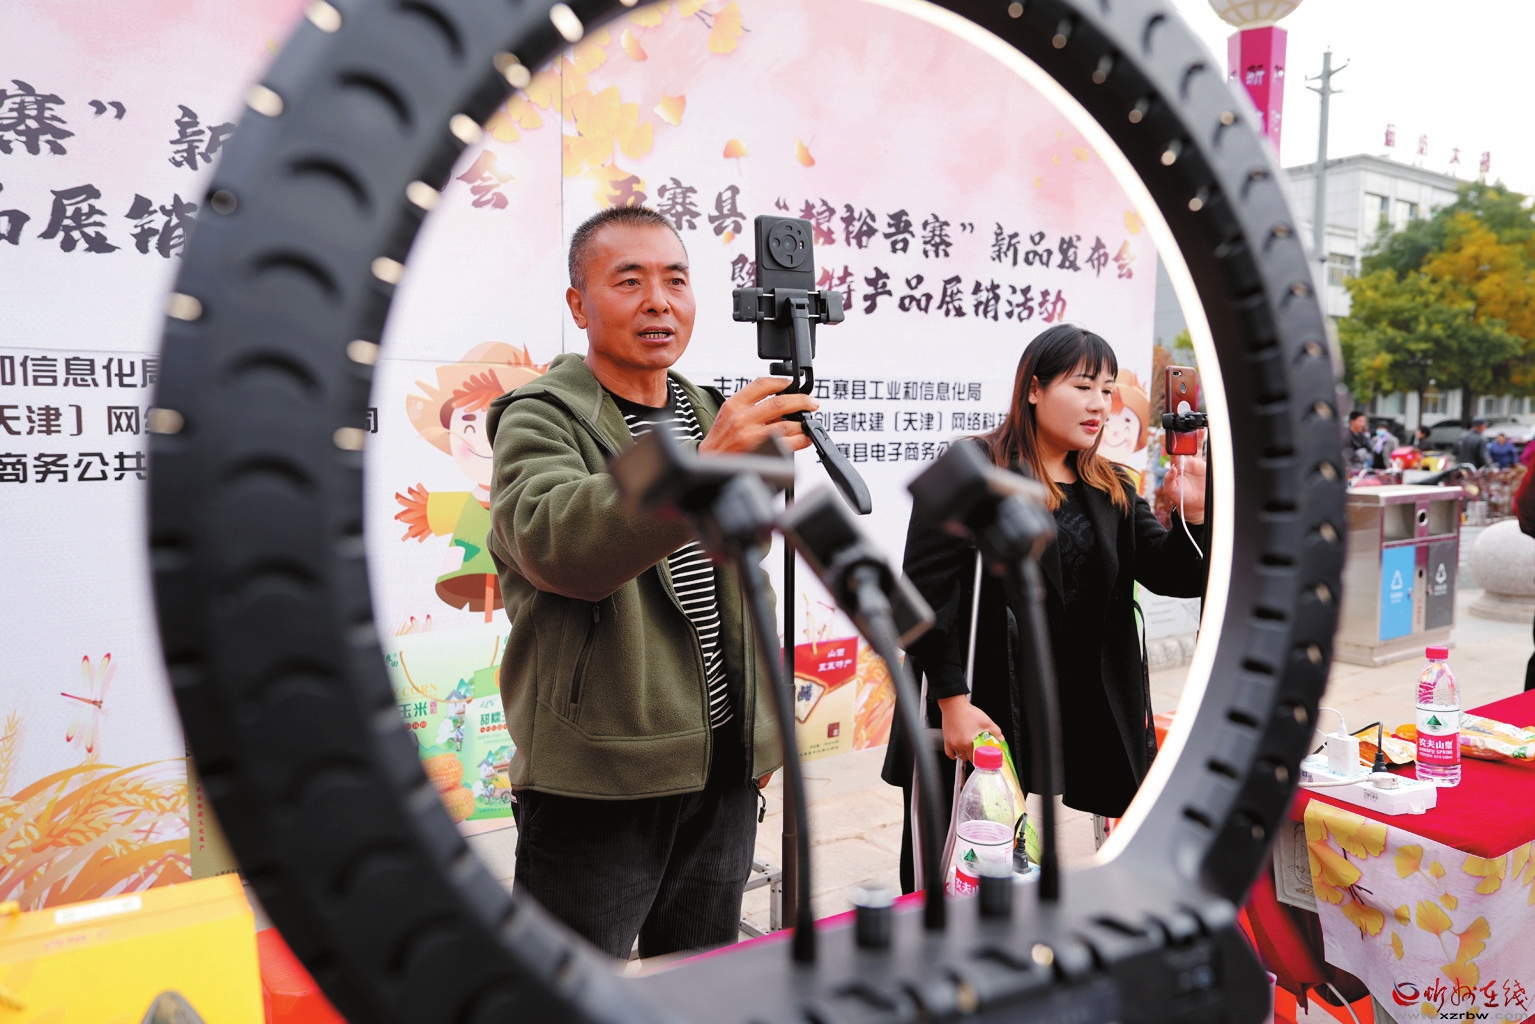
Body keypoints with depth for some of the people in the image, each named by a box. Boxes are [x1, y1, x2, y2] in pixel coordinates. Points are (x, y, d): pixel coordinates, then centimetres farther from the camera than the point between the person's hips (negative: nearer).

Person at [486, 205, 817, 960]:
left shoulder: (713, 415, 12)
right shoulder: (540, 420, -9)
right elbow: (556, 546, -32)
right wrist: (699, 468, -45)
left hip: (724, 771, 6)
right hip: (596, 781, -6)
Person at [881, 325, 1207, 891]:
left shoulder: (1111, 492, 11)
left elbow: (1175, 577, 4)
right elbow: (927, 591, -13)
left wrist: (1193, 514, -16)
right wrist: (953, 701, -17)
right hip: (968, 718, -5)